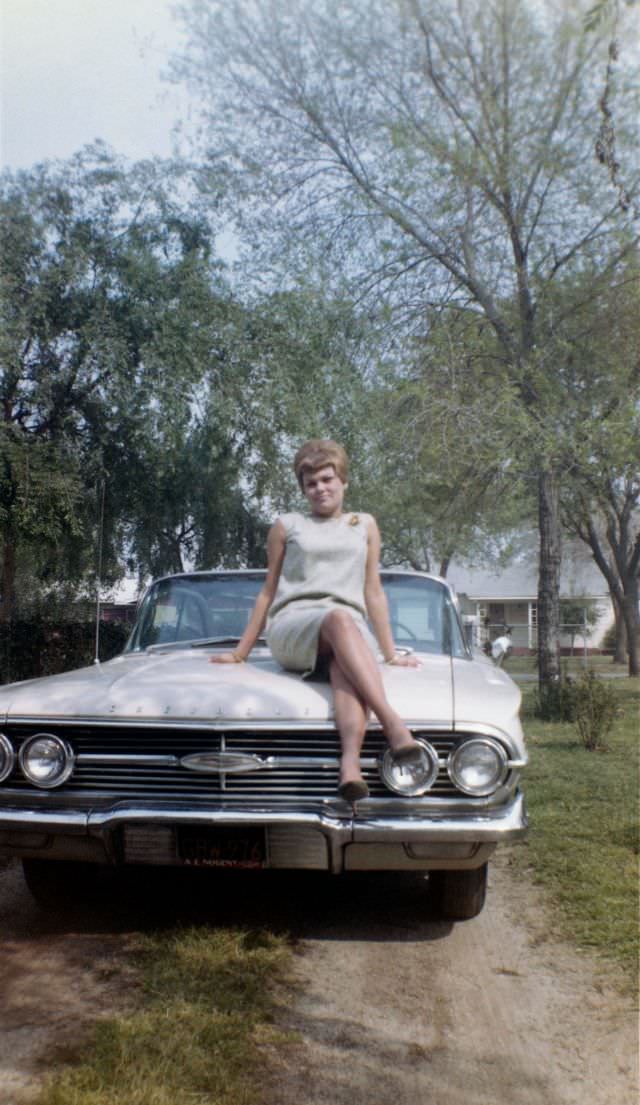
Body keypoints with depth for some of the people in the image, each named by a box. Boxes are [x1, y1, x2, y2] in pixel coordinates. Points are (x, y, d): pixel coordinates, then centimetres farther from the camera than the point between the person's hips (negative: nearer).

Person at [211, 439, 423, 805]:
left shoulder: (365, 525, 25)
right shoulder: (287, 526, 21)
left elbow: (373, 592, 21)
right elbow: (269, 592, 22)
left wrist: (391, 653, 15)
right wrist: (241, 652, 20)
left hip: (350, 630, 1)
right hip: (291, 628, -1)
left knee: (345, 665, -38)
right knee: (340, 619, -38)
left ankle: (350, 762, -60)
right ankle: (392, 722, -52)